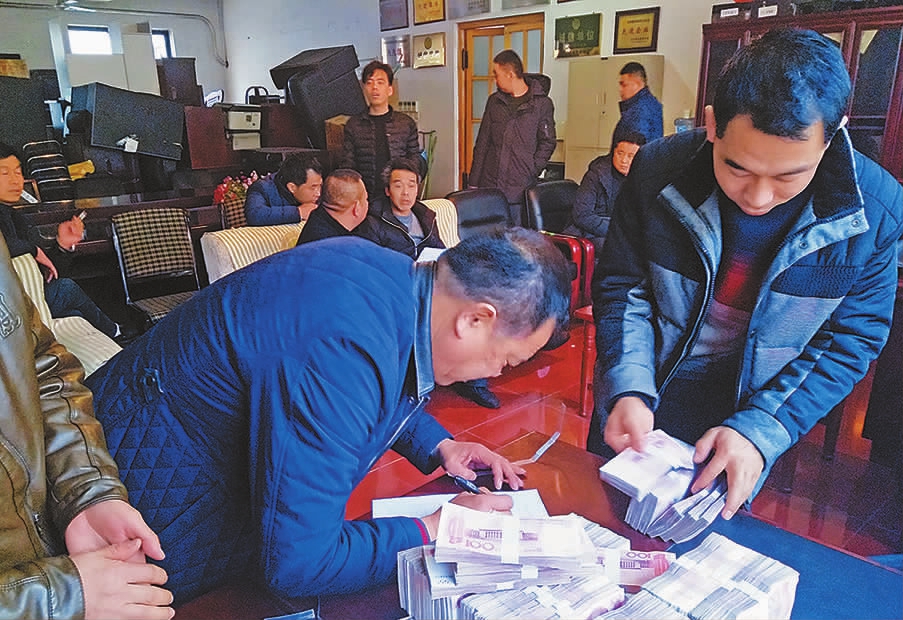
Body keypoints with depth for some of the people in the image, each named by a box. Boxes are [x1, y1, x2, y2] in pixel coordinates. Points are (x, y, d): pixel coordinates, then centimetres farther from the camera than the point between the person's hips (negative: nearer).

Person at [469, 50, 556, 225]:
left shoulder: (542, 103, -1)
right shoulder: (494, 101, 11)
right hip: (489, 186, 4)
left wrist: (531, 172, -12)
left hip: (520, 190, -4)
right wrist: (474, 182, 7)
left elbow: (547, 143, 0)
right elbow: (482, 143, 12)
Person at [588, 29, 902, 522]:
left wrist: (758, 431, -22)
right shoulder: (658, 170, -20)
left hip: (744, 428, 0)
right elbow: (622, 286, -11)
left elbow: (851, 341, -11)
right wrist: (628, 390, -24)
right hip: (636, 411, 1)